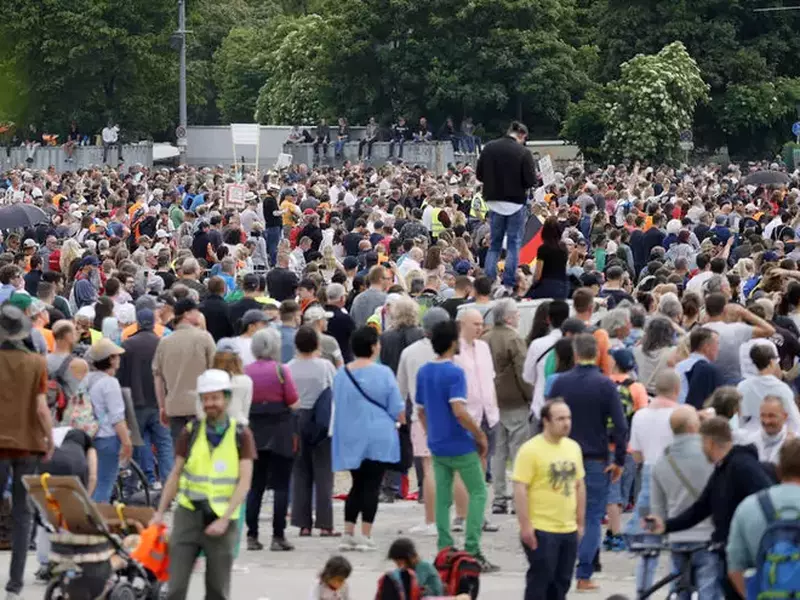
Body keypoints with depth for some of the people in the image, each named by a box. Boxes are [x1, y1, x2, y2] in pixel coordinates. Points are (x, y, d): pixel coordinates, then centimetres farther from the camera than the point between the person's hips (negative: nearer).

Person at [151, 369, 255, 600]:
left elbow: (244, 482, -5)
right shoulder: (191, 432, 5)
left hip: (222, 518, -1)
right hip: (189, 513, 1)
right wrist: (160, 512, 1)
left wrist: (224, 519, -13)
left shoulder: (241, 435, 1)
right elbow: (176, 474, 9)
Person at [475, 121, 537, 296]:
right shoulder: (523, 153, -13)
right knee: (514, 243, 4)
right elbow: (531, 181, -15)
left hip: (495, 201, 4)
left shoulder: (489, 148, -1)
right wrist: (519, 183, 7)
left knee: (495, 243, 13)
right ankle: (508, 285, 0)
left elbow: (479, 175, 3)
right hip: (516, 201, -4)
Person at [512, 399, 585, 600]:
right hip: (541, 530, -7)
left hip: (568, 530, 7)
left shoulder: (573, 447, 10)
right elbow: (520, 489, -14)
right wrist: (525, 525, -18)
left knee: (561, 582, 11)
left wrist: (580, 522, 15)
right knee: (540, 580, -3)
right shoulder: (531, 450, -12)